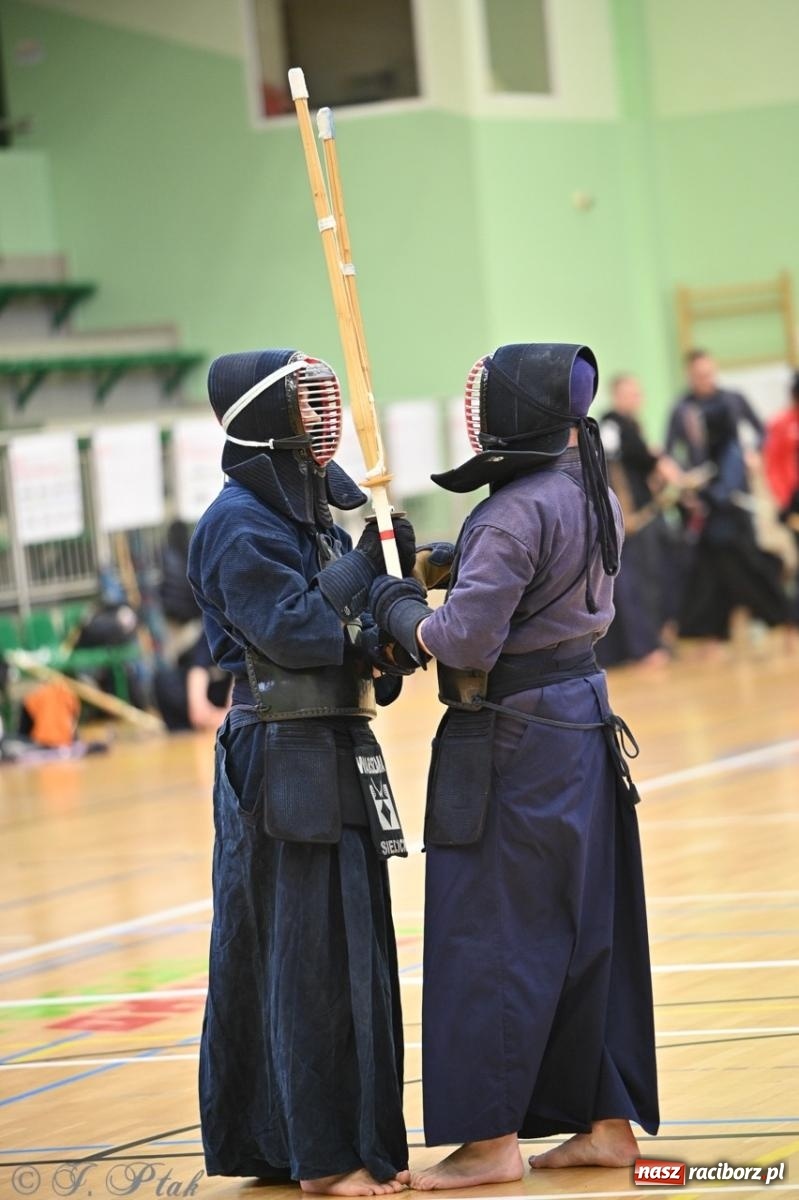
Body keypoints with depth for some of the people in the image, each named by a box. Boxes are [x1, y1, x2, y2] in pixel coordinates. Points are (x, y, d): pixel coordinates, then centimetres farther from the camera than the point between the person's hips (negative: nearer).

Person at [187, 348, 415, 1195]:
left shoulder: (310, 512, 14)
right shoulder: (239, 525, -13)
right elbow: (294, 630, -20)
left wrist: (381, 648, -5)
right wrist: (368, 562, -12)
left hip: (336, 756, 9)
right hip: (282, 763, -9)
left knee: (353, 946, 12)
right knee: (304, 957, -4)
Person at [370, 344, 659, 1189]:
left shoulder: (518, 510, -21)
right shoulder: (595, 496, 7)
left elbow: (465, 640, -24)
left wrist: (399, 611, -6)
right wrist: (445, 561, 8)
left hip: (511, 743, -9)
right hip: (582, 728, 9)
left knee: (491, 937, 0)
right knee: (590, 933, 13)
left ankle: (491, 1139, 5)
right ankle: (608, 1122, 19)